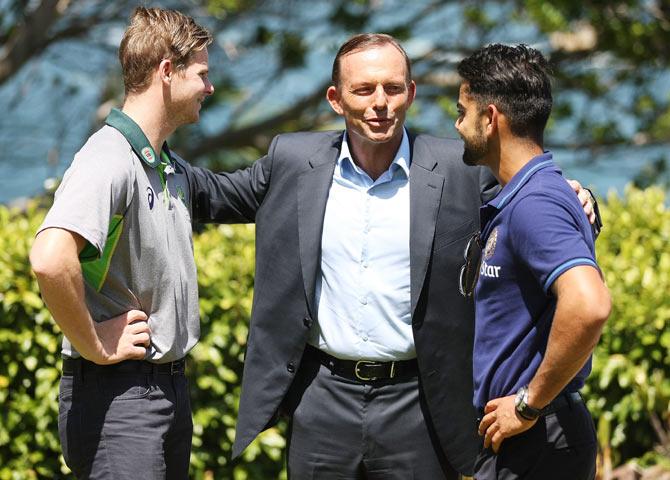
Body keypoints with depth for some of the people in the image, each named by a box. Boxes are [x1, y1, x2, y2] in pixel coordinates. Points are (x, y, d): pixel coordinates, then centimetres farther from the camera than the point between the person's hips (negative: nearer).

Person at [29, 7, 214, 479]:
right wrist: (94, 346, -20)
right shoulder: (108, 161, -17)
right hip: (117, 392, -9)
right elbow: (51, 261, -33)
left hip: (171, 383, 9)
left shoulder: (175, 169, 13)